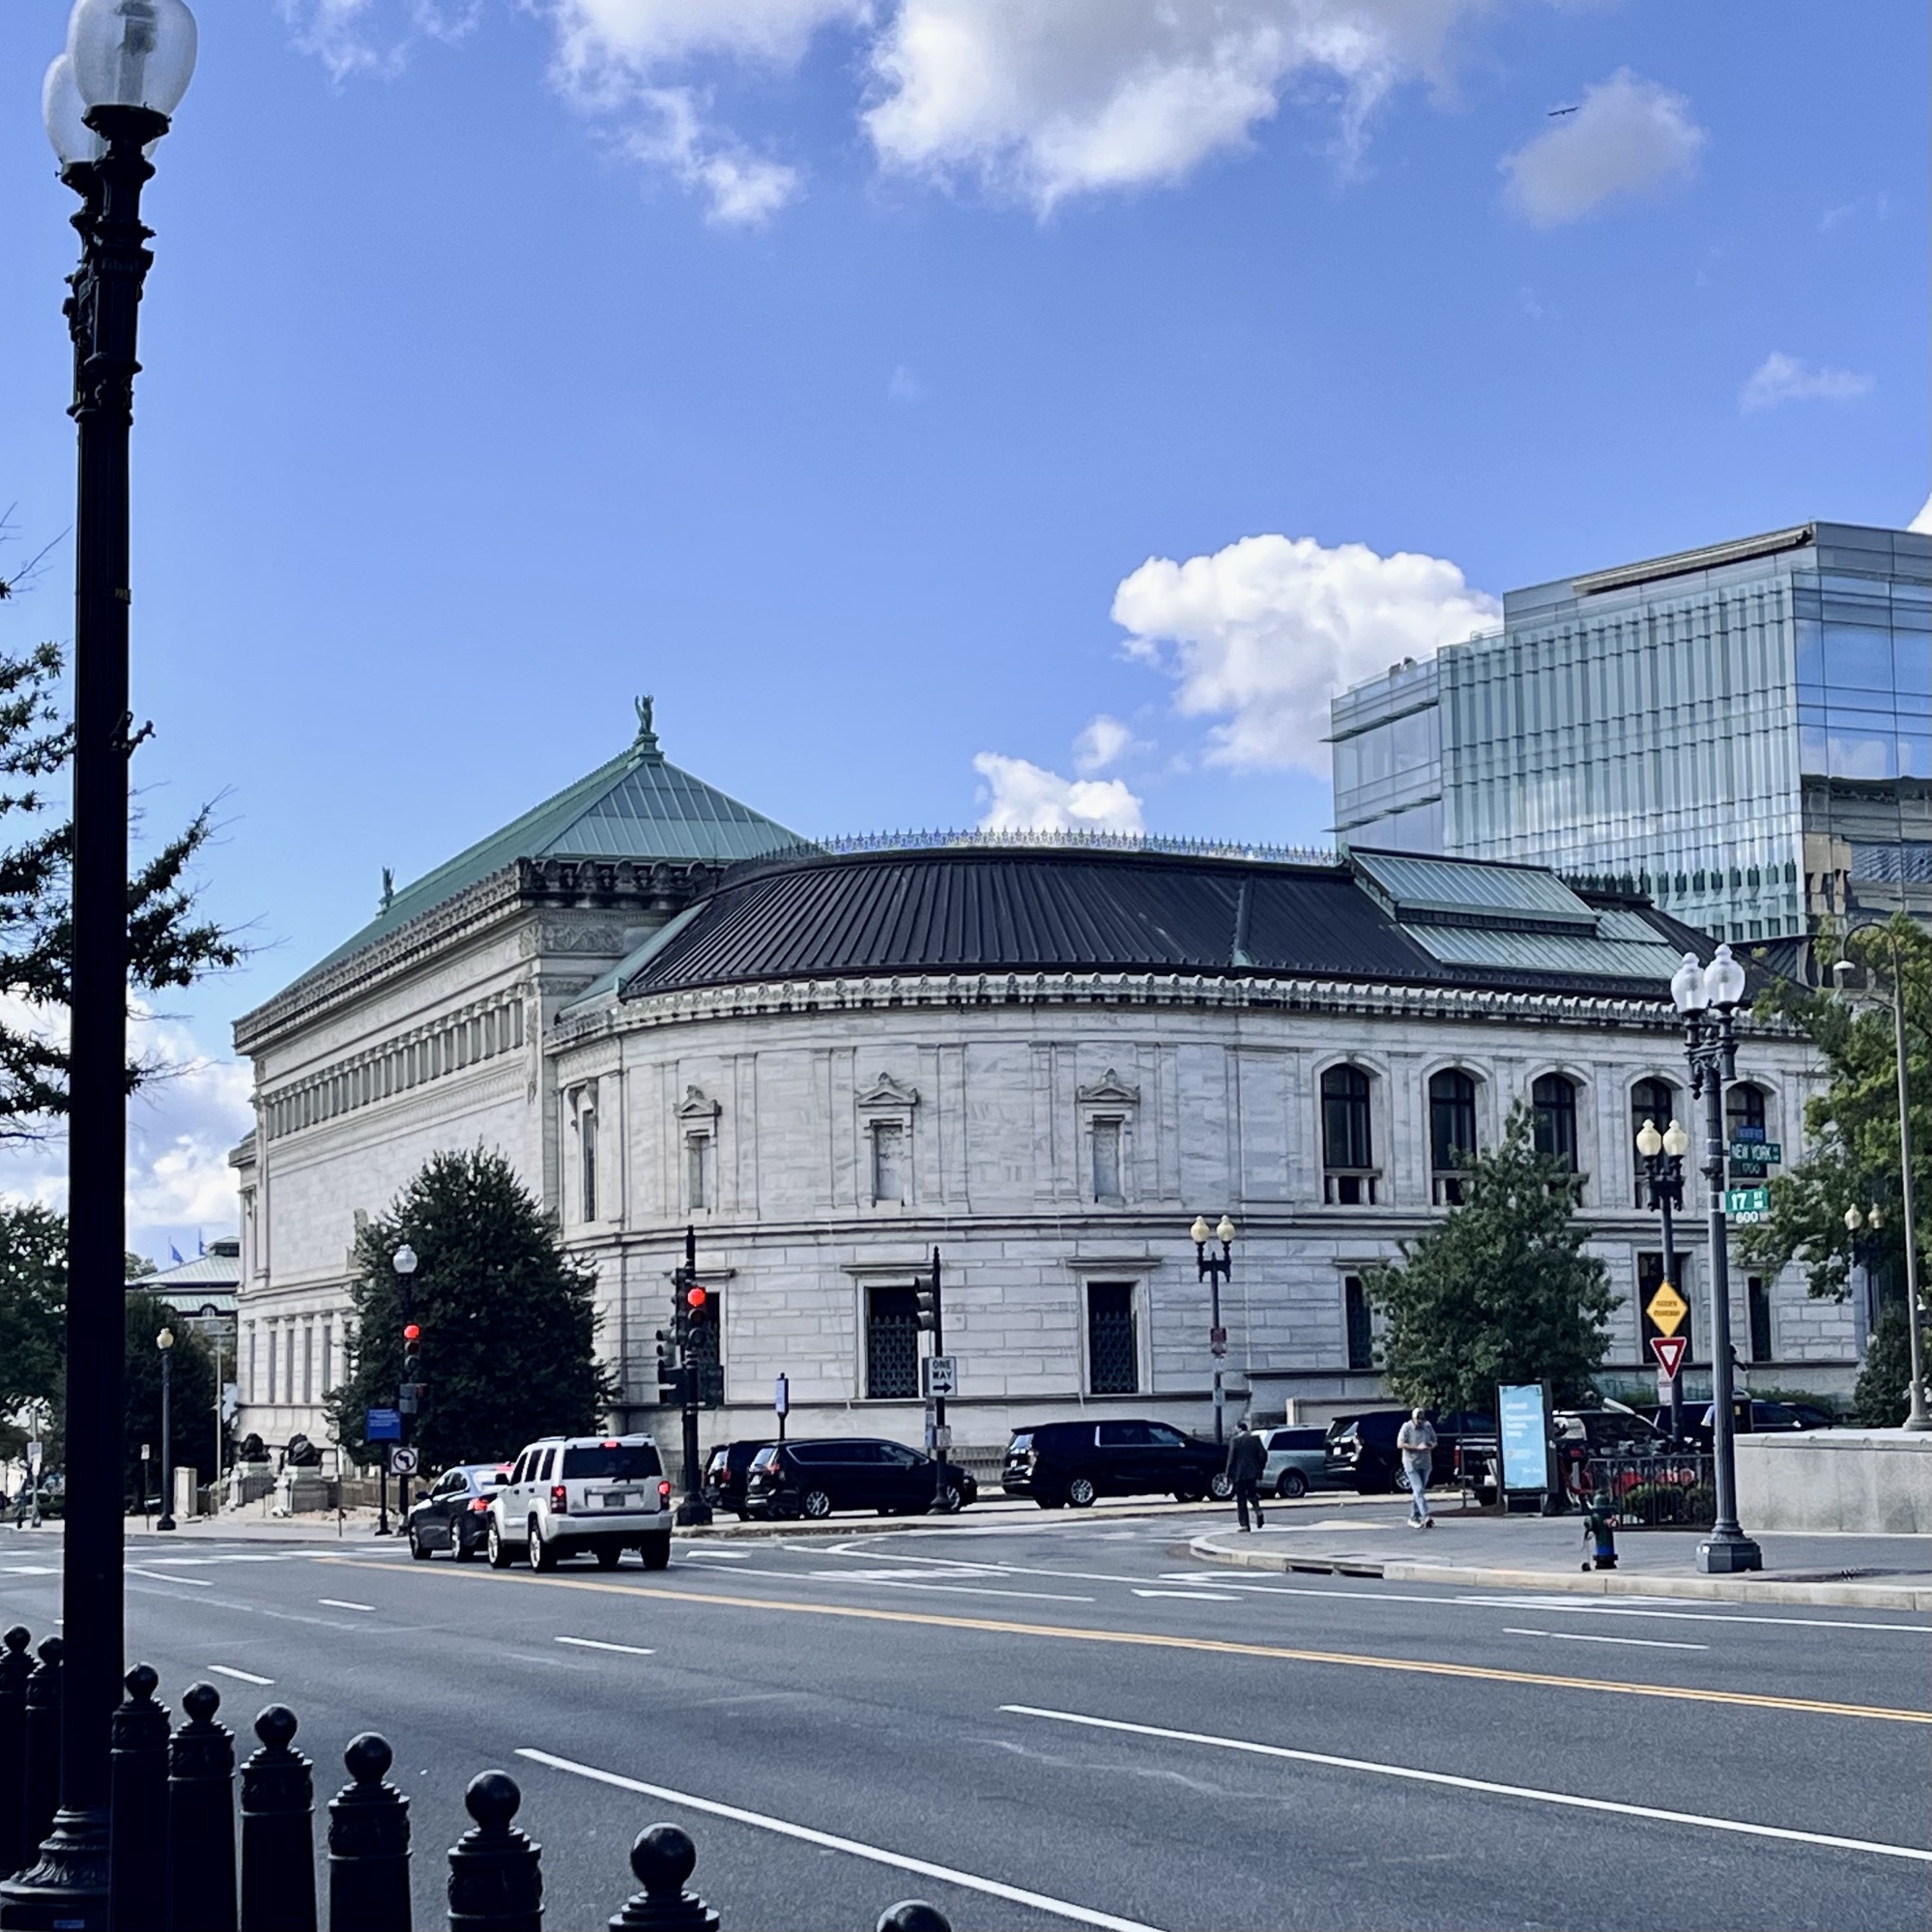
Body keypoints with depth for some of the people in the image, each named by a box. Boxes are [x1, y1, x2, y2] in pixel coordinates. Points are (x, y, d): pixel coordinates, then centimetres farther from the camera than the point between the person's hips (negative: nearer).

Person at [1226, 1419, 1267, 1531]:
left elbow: (1231, 1458, -9)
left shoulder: (1235, 1440, -8)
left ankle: (1244, 1525, 1)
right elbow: (1263, 1454, 0)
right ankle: (1258, 1511, -8)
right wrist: (1260, 1468, 12)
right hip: (1253, 1473, 4)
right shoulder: (1255, 1438, 3)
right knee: (1251, 1494, 21)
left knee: (1241, 1499, 4)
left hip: (1239, 1474, -4)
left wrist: (1228, 1475, -4)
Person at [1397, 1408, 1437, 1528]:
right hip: (1411, 1463, -6)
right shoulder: (1407, 1427, -7)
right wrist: (1417, 1448, -19)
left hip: (1425, 1464, 6)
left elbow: (1434, 1441, 18)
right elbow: (1400, 1444, -12)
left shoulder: (1428, 1427, 8)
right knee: (1419, 1490, -14)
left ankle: (1413, 1518, 20)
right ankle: (1426, 1516, -23)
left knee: (1419, 1491, 11)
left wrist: (1431, 1446, -7)